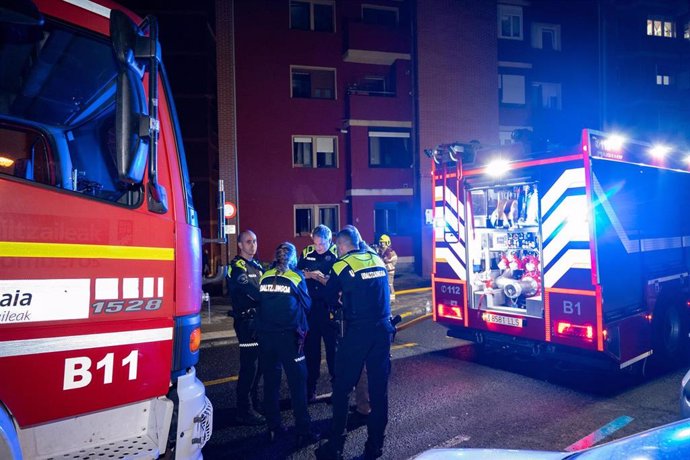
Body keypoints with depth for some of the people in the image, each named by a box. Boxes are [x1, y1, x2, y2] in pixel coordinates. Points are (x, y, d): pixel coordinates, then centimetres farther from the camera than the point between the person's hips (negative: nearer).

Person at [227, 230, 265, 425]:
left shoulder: (256, 265, 18)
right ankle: (244, 411, 1)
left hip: (258, 319, 9)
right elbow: (250, 290, -24)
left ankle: (254, 403, 29)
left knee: (258, 363, 15)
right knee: (249, 365, -7)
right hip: (245, 320, -8)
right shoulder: (237, 266, -9)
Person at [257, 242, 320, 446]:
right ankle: (303, 431, 7)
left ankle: (273, 428, 22)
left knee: (271, 381, 14)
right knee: (297, 381, 3)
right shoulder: (296, 277, -3)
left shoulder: (265, 277, 5)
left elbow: (260, 303, 14)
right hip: (288, 335, -4)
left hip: (265, 335, 4)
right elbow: (307, 304, 4)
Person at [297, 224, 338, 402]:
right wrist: (308, 274, -11)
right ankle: (310, 387, 23)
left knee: (333, 346, 5)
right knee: (310, 347, 10)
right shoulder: (306, 253, 5)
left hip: (330, 307, -3)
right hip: (310, 307, 3)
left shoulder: (337, 254, -6)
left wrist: (320, 277, -23)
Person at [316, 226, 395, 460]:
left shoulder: (341, 266, -4)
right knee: (379, 389, 11)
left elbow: (330, 297, 5)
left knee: (342, 389, 8)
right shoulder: (378, 260, 9)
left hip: (357, 332, -4)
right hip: (383, 330, 5)